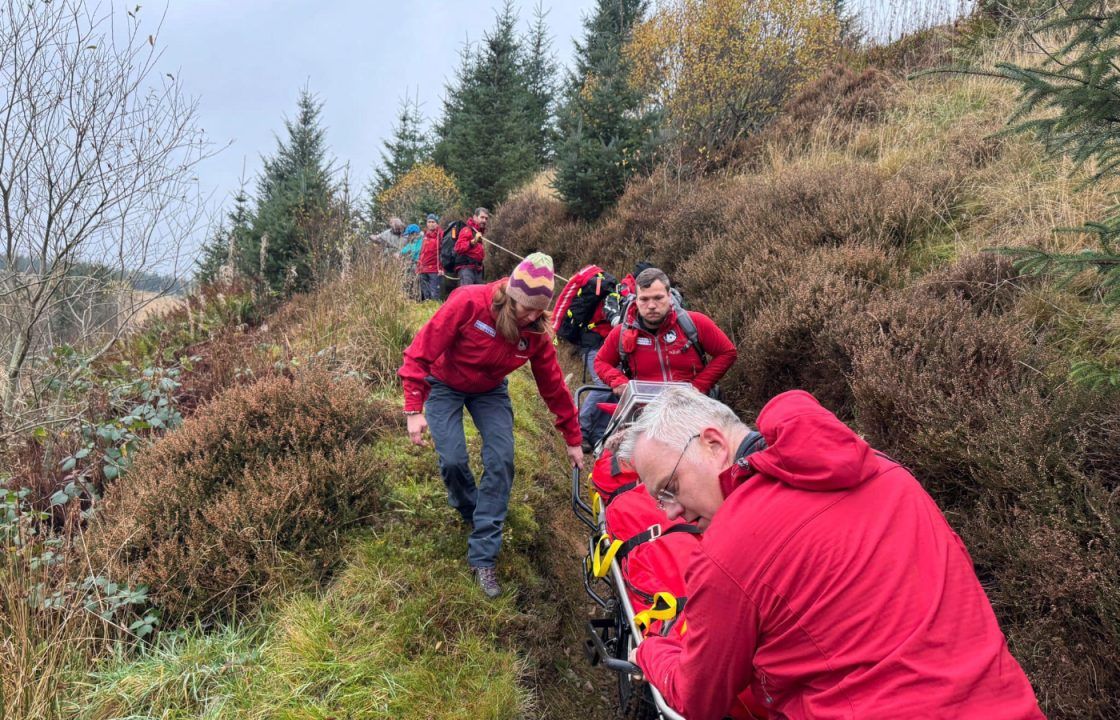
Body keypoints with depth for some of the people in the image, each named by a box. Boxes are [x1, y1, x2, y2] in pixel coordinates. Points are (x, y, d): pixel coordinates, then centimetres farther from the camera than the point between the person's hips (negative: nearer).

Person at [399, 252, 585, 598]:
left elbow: (553, 384, -8)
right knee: (453, 460, -15)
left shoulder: (536, 331, -19)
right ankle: (471, 513, 21)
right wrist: (414, 410, -28)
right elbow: (421, 352, -26)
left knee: (501, 461, -14)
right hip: (444, 385, -3)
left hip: (490, 391, 3)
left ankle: (483, 556, -4)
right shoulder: (469, 303, -33)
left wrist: (572, 440, -1)